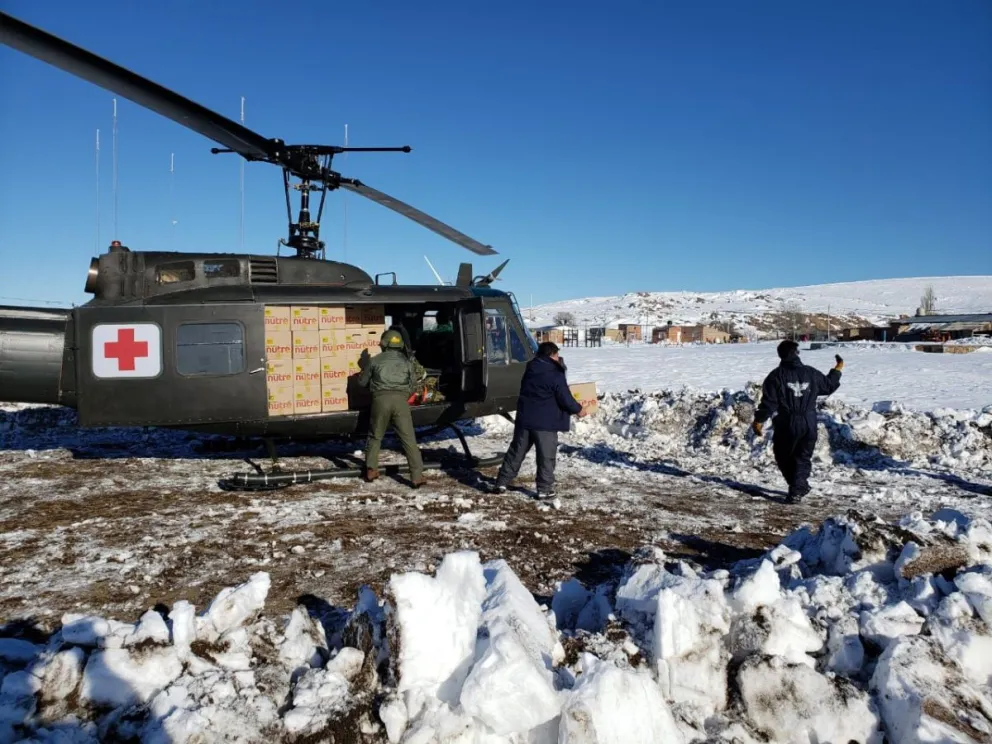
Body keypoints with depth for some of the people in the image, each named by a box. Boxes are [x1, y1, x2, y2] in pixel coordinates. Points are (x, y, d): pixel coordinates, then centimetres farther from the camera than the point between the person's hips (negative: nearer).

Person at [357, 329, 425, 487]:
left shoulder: (375, 360, 15)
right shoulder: (406, 361, 19)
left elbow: (362, 382, 23)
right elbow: (413, 385, 22)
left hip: (381, 399, 0)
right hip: (401, 400, 0)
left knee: (375, 436, 19)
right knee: (409, 439, 0)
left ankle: (371, 470, 20)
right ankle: (417, 476, -6)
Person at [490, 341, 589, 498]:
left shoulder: (530, 369, 8)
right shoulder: (556, 375, -13)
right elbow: (565, 398, -12)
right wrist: (578, 410, 6)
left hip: (524, 418, 6)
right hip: (545, 422, -6)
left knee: (516, 451, 15)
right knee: (546, 456, 5)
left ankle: (502, 482, 16)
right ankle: (545, 489, 9)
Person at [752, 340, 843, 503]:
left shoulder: (776, 376, -8)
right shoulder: (811, 373, 3)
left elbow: (769, 402, -11)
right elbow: (828, 385, 20)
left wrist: (759, 420, -4)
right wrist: (838, 369, 36)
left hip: (786, 425, -3)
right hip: (809, 424, 3)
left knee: (783, 458, 16)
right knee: (803, 459, 11)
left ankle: (800, 486, 21)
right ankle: (796, 491, 2)